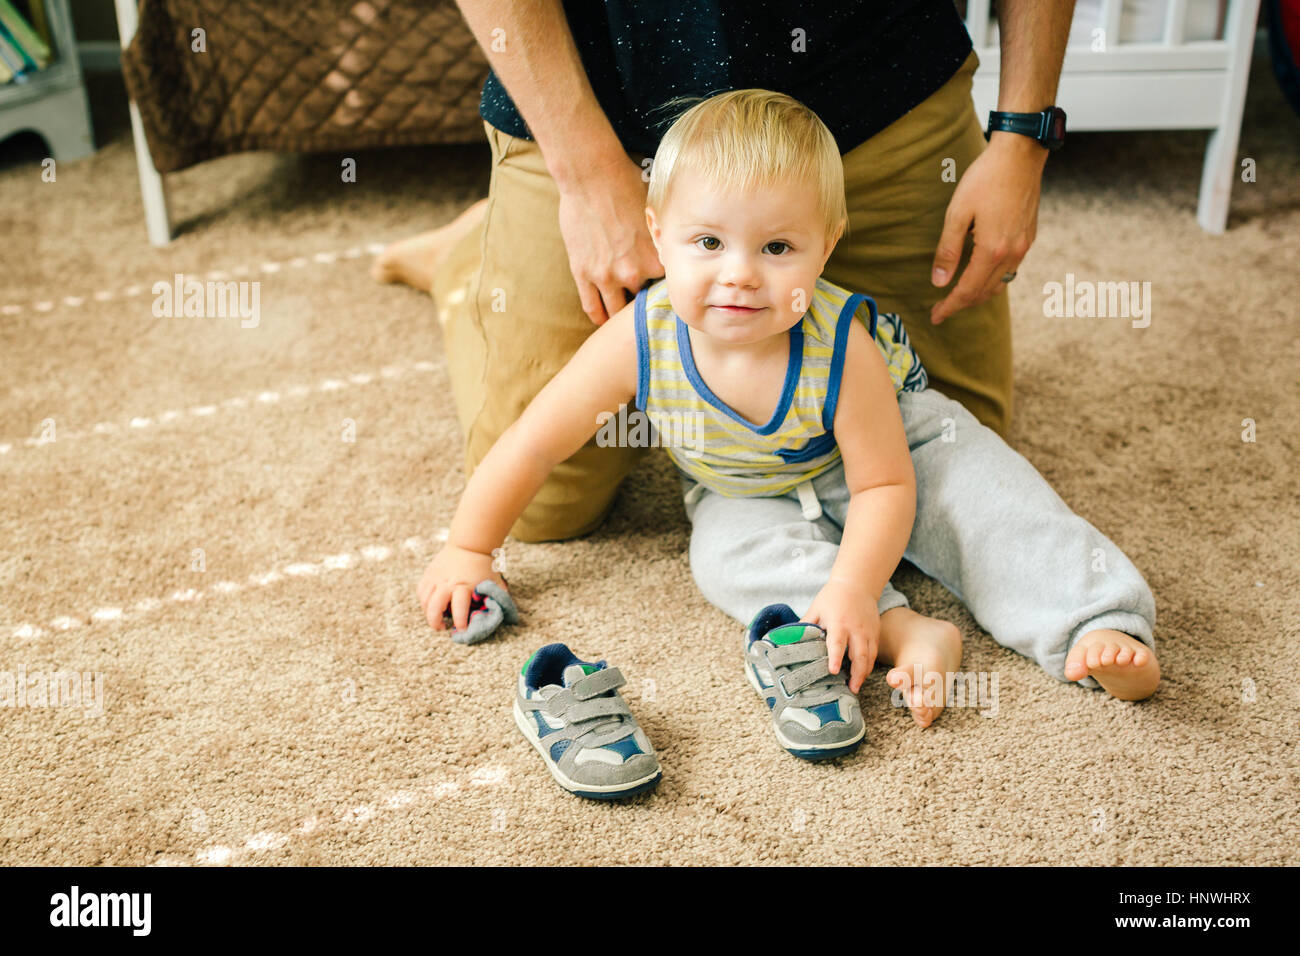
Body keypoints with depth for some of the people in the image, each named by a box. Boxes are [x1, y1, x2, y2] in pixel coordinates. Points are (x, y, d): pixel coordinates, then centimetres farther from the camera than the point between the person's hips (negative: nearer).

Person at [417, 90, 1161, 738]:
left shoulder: (841, 348, -35)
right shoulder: (640, 341, -32)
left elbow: (885, 487, -27)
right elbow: (535, 445, -22)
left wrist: (851, 588, -43)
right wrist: (468, 550, -18)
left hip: (892, 441, -2)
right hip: (752, 493, 2)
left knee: (987, 503, -24)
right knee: (727, 551, -27)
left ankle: (1097, 627, -20)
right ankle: (906, 634, -36)